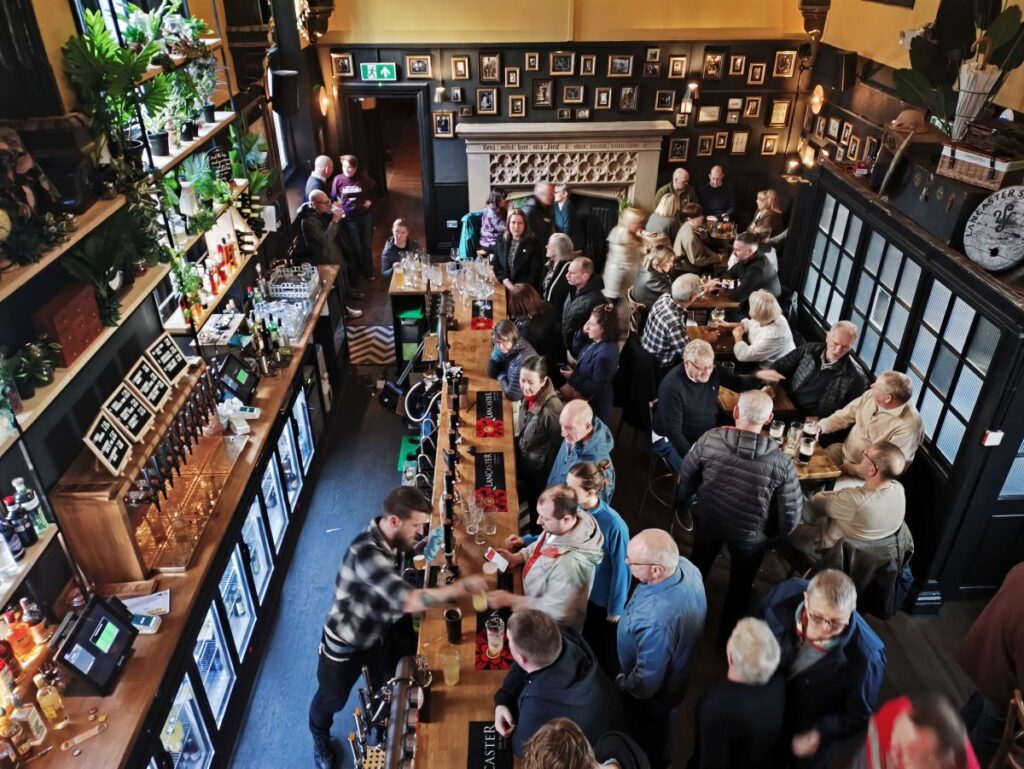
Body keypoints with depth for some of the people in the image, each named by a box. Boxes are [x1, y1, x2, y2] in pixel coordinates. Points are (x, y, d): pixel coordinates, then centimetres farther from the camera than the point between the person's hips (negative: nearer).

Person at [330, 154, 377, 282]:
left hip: (365, 215, 0)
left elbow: (375, 189, 8)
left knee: (367, 244, 11)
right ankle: (361, 271, 29)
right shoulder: (338, 179, -9)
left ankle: (369, 272, 27)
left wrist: (370, 200, -3)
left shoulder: (363, 179, -9)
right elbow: (333, 197, 4)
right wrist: (338, 208, -6)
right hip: (349, 217, 0)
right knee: (356, 246, 10)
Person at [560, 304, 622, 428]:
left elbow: (597, 388, -30)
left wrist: (573, 378, -23)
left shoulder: (604, 355, -35)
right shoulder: (596, 342, -6)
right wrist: (582, 333, -8)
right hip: (580, 392, 9)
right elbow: (576, 352, 10)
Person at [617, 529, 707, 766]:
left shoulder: (655, 621, -49)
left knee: (649, 740, 28)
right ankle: (660, 755, 66)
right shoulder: (686, 566, -26)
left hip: (653, 694, -7)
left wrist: (620, 684, -11)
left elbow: (646, 683, -32)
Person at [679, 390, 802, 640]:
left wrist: (684, 503, 13)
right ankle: (728, 634, 47)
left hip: (708, 520, 2)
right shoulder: (781, 462, -27)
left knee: (697, 567, 31)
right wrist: (775, 533, 5)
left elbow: (686, 478, -8)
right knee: (741, 584, 26)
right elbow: (791, 514, -17)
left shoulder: (709, 439, -24)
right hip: (751, 533, -2)